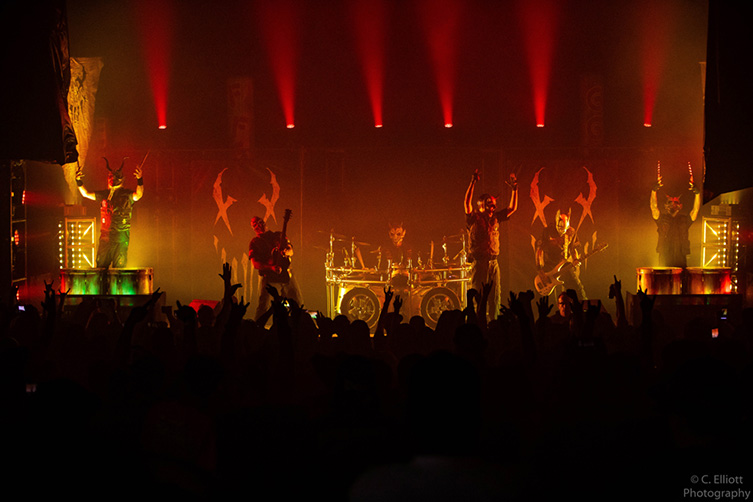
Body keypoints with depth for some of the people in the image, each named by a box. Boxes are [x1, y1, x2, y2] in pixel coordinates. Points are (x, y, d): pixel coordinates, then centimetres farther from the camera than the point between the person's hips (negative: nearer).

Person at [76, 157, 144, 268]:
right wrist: (79, 181, 5)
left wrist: (140, 180, -40)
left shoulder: (126, 194, -2)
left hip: (121, 238, -5)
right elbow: (86, 194, 21)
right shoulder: (104, 194, 13)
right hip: (105, 237, 5)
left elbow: (137, 195, -22)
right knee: (100, 268, 5)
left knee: (118, 270, -4)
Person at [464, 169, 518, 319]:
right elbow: (467, 203, -17)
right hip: (479, 263, -5)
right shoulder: (474, 219, -2)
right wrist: (473, 183, -23)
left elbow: (512, 208, 20)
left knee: (495, 298, 5)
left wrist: (514, 189, 9)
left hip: (493, 263, 6)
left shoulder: (495, 218, 14)